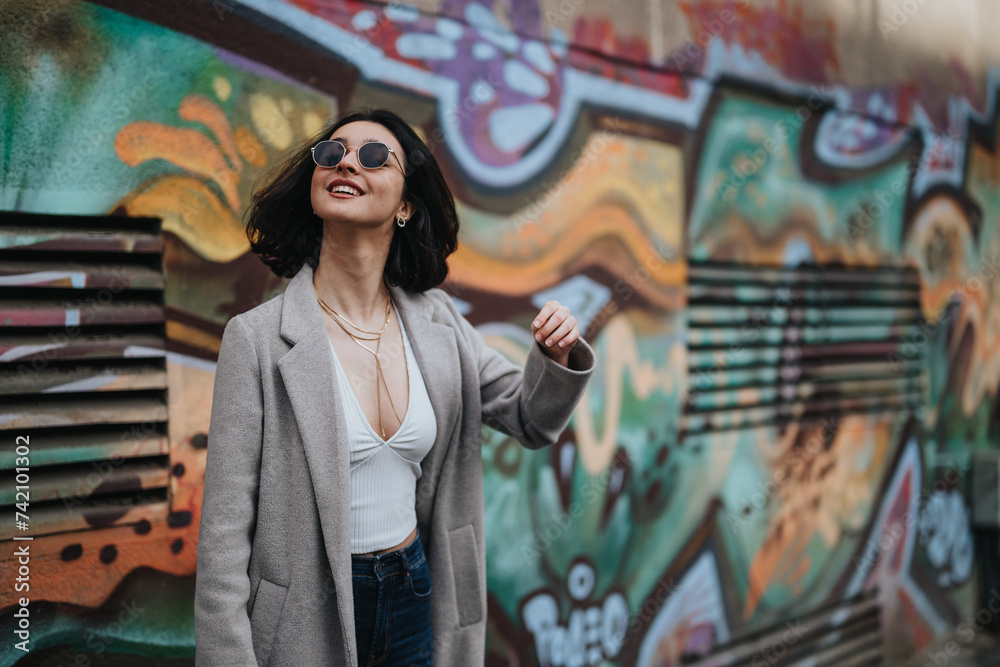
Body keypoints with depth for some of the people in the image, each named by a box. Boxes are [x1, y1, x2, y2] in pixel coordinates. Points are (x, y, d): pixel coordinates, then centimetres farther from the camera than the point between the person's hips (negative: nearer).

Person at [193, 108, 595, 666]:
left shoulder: (436, 322, -2)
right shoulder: (257, 339, -15)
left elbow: (531, 420, 10)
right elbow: (225, 531, -13)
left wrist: (559, 358, -11)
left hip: (416, 599, 5)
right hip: (306, 620, -4)